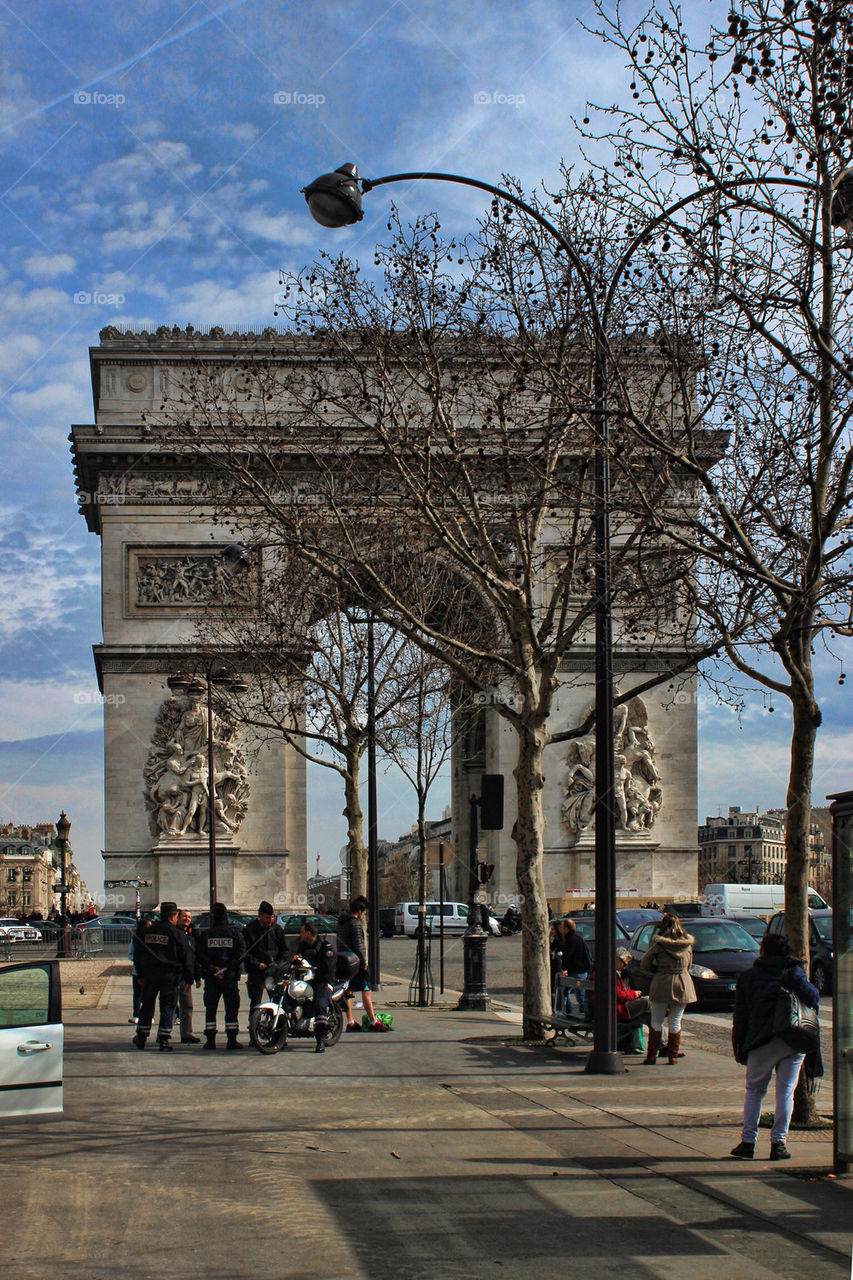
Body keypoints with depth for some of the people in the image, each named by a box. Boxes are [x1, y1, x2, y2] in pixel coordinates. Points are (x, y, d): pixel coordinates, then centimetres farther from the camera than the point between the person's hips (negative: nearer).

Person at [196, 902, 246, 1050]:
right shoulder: (235, 932, 0)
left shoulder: (205, 934, 1)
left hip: (211, 977, 1)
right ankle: (232, 1039, 1)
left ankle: (210, 1039, 4)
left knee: (210, 1008, 7)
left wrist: (212, 969, -9)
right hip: (231, 977, -1)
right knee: (231, 1008, 5)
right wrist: (228, 968, -11)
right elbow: (241, 952, -9)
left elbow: (199, 955, -7)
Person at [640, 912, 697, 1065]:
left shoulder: (658, 942, -6)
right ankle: (672, 1056, 10)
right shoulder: (687, 943, 5)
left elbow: (645, 962, -2)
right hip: (683, 983, 3)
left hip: (662, 984, -3)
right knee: (675, 1021, 9)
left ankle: (652, 1056, 7)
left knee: (656, 1022, 7)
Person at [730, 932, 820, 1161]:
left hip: (762, 1043, 0)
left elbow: (740, 1016, 6)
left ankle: (748, 1141, 7)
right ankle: (779, 1142, 3)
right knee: (785, 1091, 6)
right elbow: (812, 998, -11)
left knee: (754, 1090, 12)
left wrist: (740, 1048, 11)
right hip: (794, 1043, 0)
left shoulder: (747, 977, 6)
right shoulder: (794, 973, 4)